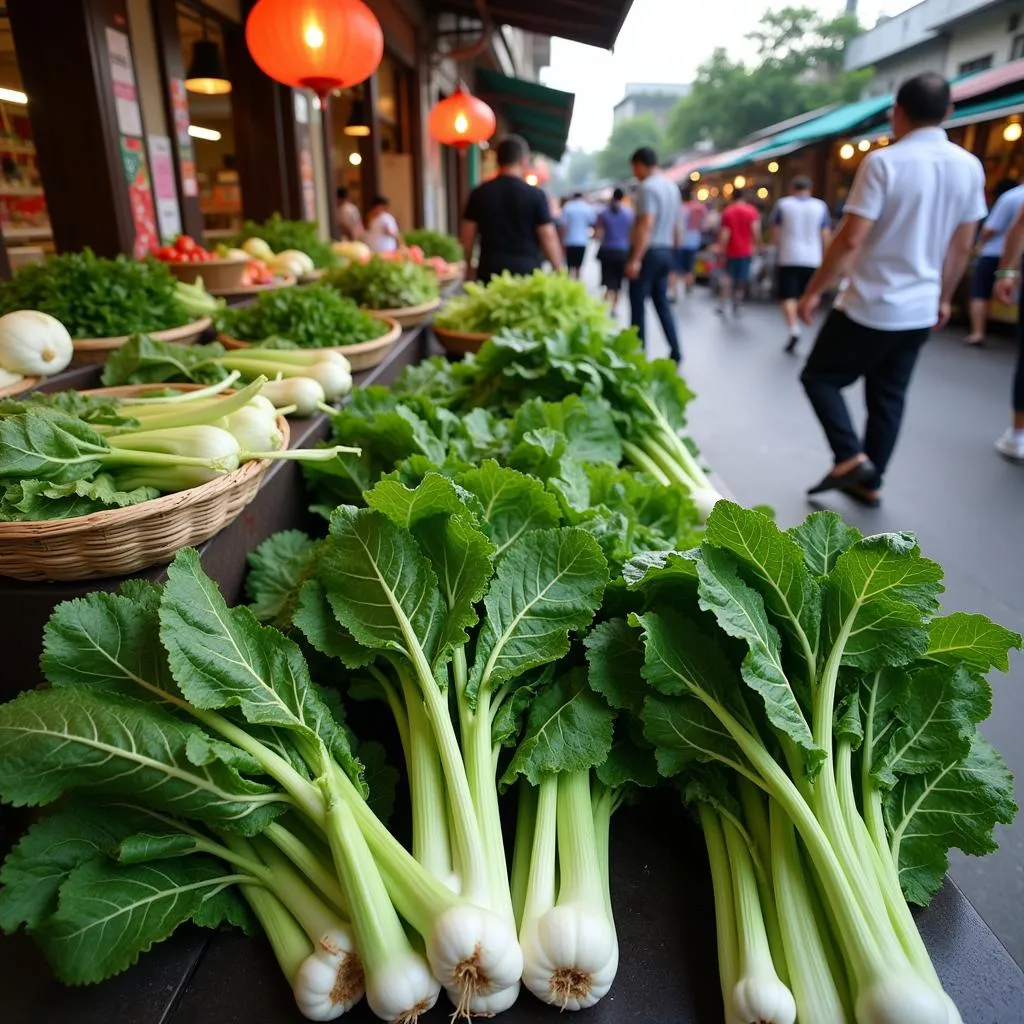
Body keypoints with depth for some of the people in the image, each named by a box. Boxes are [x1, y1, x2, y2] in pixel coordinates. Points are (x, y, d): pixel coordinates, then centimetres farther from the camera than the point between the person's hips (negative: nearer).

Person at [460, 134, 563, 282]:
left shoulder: (479, 193, 6)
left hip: (490, 271, 2)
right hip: (527, 271, -2)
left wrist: (468, 268, 17)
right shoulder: (535, 195, -2)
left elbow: (467, 236, 7)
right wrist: (559, 271, 4)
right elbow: (548, 236, -4)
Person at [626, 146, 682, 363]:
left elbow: (646, 225, -22)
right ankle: (675, 352, 9)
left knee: (638, 306, -1)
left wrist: (635, 259, -25)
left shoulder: (647, 187, -13)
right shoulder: (672, 187, 14)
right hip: (666, 251, 8)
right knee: (662, 303, 13)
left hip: (648, 252, -8)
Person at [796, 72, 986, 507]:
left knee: (819, 377, 10)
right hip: (920, 311, 6)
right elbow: (962, 247, 10)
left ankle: (851, 458, -5)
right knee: (888, 397, 15)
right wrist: (943, 298, 22)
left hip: (869, 306, -6)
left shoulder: (883, 162, -14)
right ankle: (870, 482, 21)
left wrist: (814, 291, -7)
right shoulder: (970, 167, 5)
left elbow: (850, 240, -17)